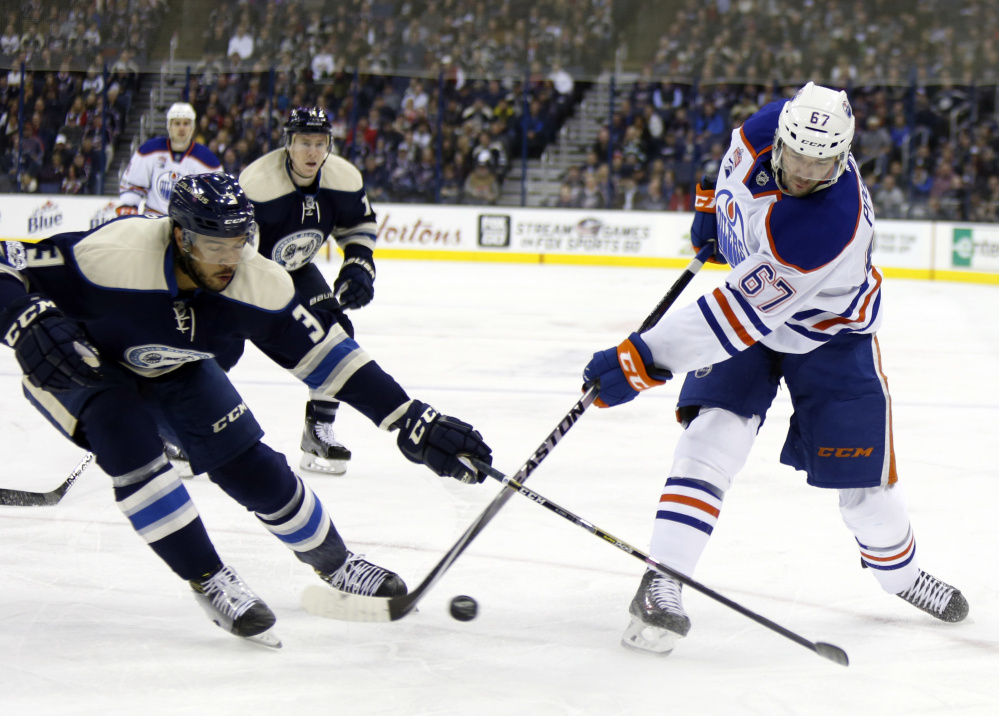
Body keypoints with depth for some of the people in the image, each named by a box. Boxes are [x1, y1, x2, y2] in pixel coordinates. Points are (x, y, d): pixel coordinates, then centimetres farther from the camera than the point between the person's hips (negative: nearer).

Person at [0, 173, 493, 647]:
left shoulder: (258, 283, -25)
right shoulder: (114, 256, -39)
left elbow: (323, 352, -17)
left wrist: (411, 421, -20)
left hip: (172, 371, 4)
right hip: (79, 366, -4)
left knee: (252, 468, -2)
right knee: (126, 435, -31)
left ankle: (333, 563, 25)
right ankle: (208, 580, -16)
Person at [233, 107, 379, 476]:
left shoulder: (344, 179, -15)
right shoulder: (256, 183, -33)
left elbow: (359, 224, 5)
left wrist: (359, 265, -10)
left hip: (295, 269, 6)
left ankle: (319, 432, 3)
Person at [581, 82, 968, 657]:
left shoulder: (831, 225, -41)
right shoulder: (770, 126, -24)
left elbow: (741, 314, -42)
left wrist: (645, 358, -43)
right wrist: (712, 206, 17)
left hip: (829, 333, -4)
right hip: (748, 301, 4)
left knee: (862, 471, 1)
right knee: (716, 433, -16)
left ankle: (899, 570, 32)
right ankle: (662, 584, -19)